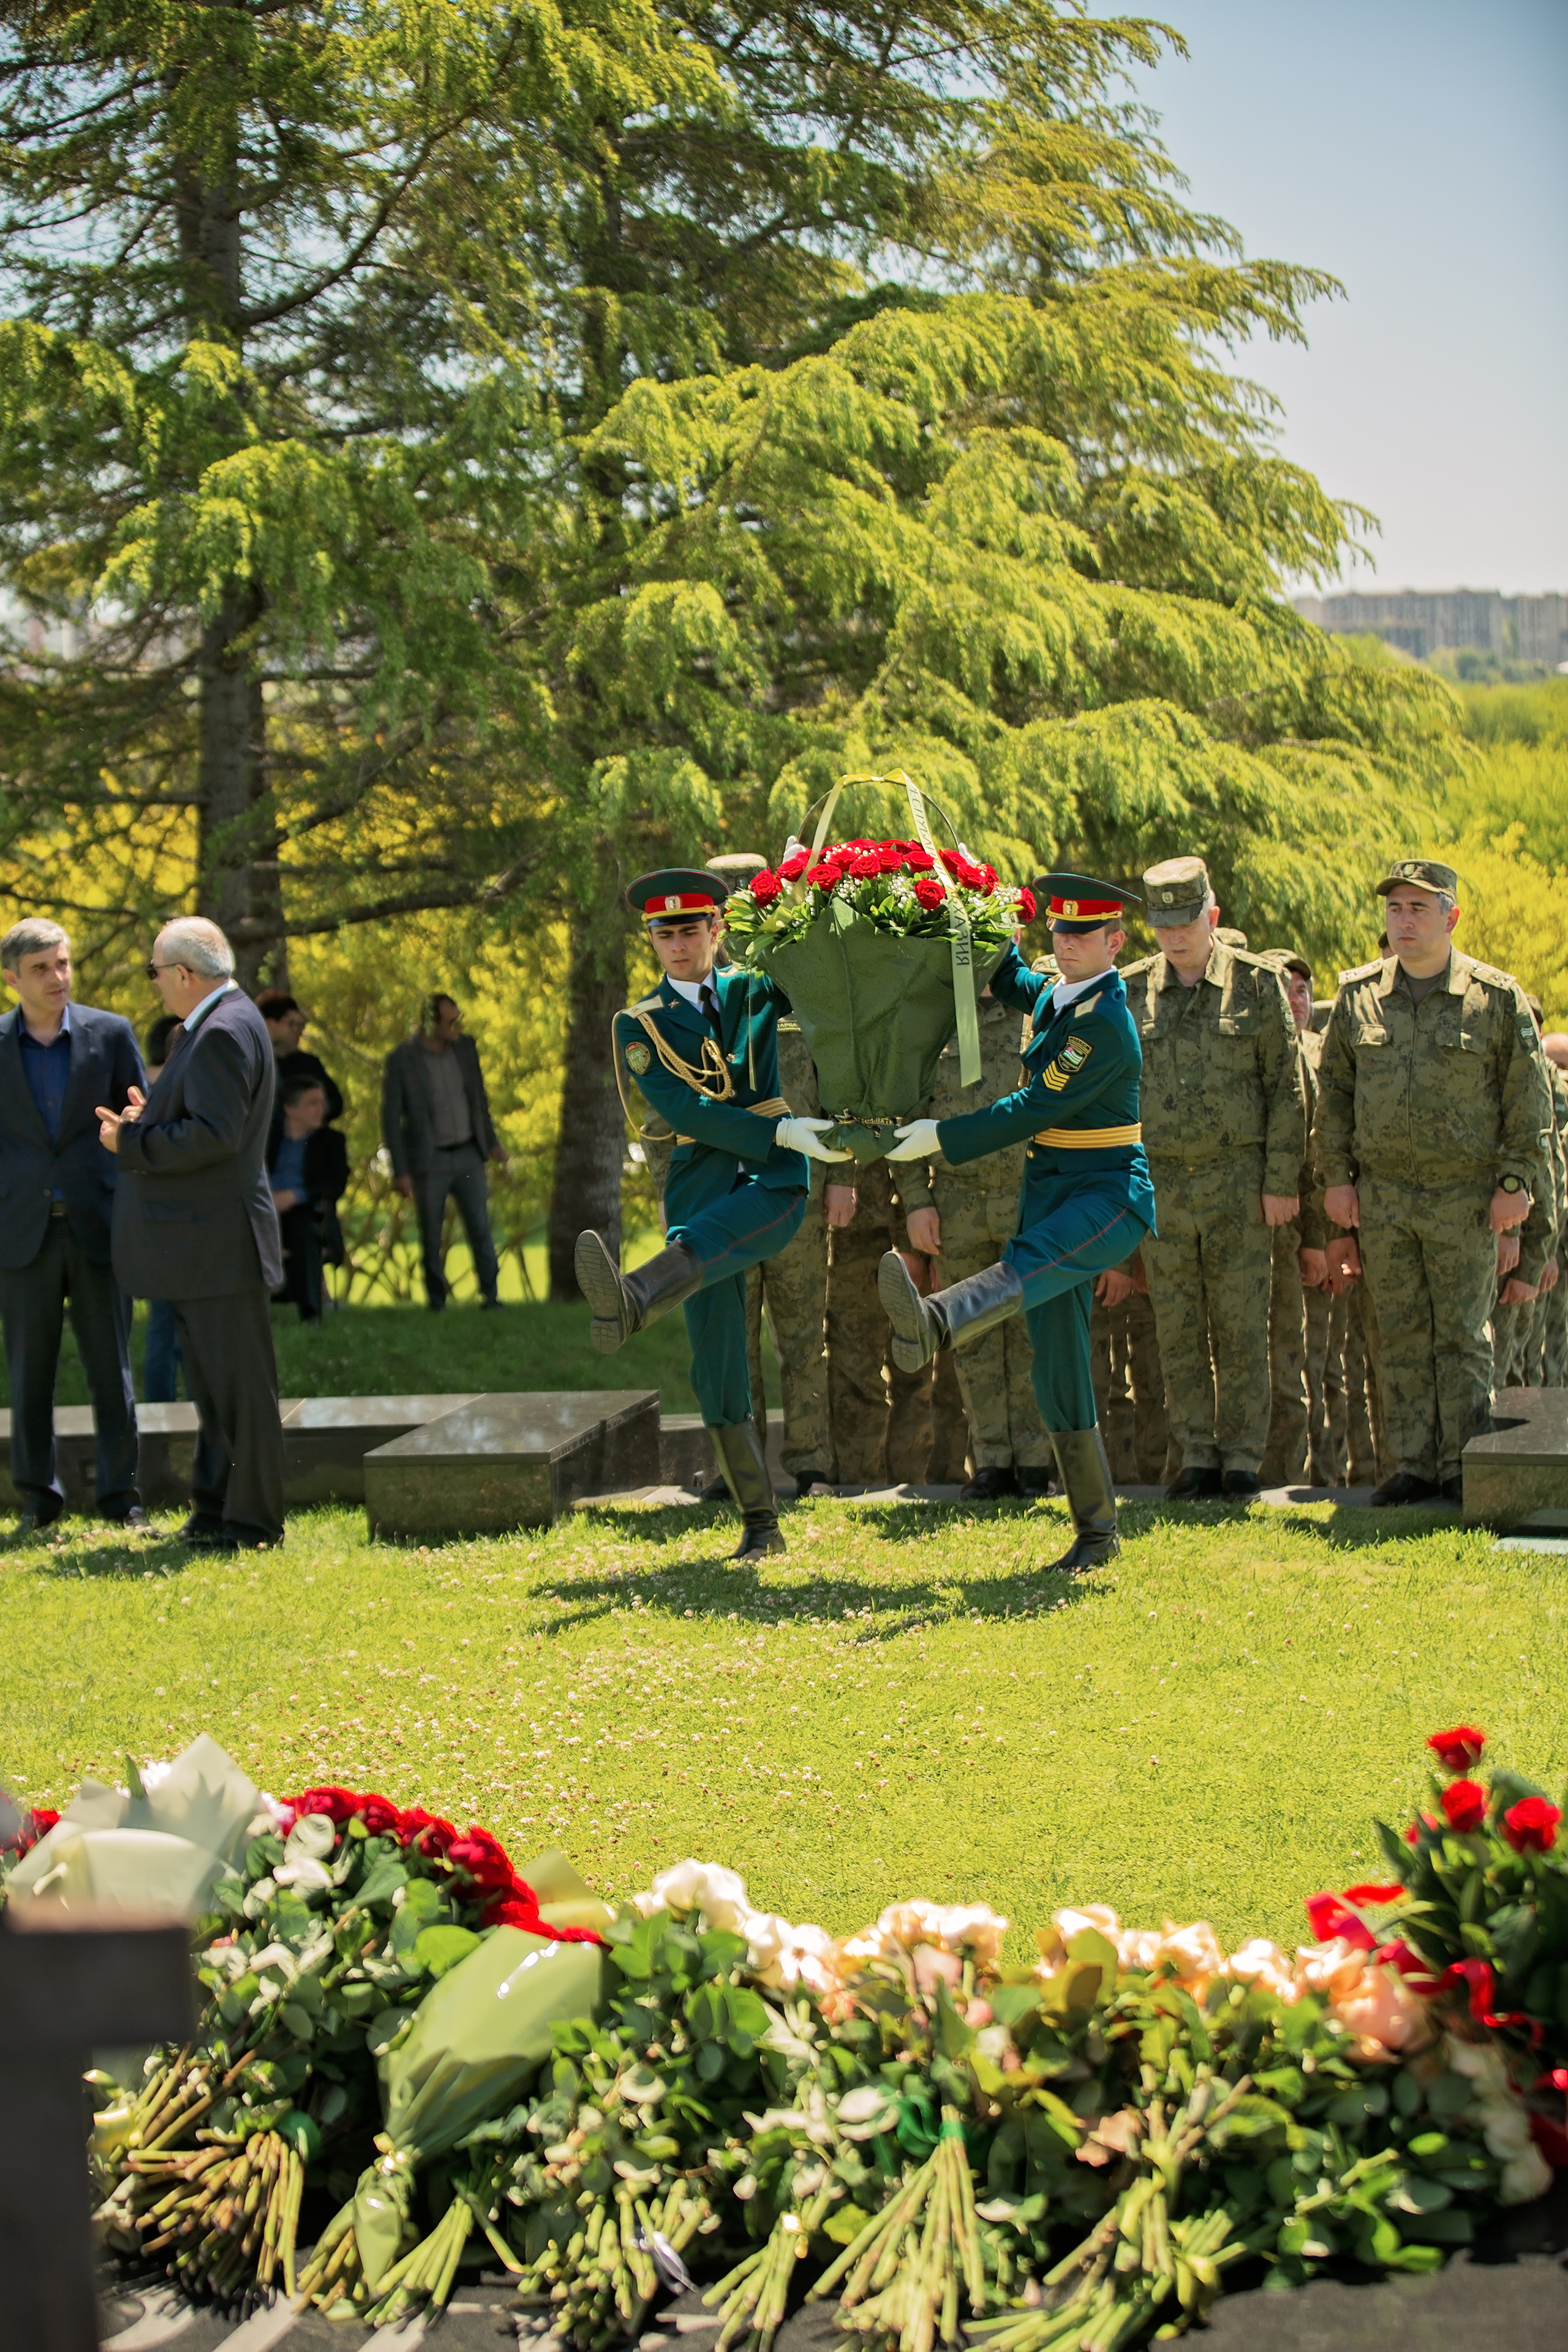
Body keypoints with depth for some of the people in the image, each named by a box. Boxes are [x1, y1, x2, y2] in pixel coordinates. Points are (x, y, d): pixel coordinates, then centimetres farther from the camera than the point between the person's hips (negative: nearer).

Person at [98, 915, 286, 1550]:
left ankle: (253, 1520, 2)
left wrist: (130, 1143, -16)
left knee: (237, 1381, -3)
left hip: (219, 1240, -11)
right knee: (211, 1379, 16)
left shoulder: (225, 1032, -18)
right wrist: (150, 1121, 9)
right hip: (197, 1242, 11)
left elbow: (214, 1135, -24)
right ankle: (215, 1508, 24)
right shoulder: (210, 1026, 16)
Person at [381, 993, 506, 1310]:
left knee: (480, 1228, -2)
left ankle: (490, 1296, 4)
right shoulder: (401, 1060, -11)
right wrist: (400, 1171, -10)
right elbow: (391, 1118, -8)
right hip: (429, 1161, -3)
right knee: (431, 1238, 4)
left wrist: (491, 1141, 13)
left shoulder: (465, 1048, 2)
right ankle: (436, 1304, 14)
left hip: (468, 1156, 3)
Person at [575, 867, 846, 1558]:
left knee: (711, 1236, -38)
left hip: (773, 1185, -1)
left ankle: (630, 1302, -66)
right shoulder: (638, 1025, 9)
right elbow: (683, 1110, -6)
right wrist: (780, 1132, -17)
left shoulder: (755, 990, 14)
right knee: (716, 1367, -4)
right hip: (699, 1184, 1)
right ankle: (760, 1526, 2)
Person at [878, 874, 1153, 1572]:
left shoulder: (1106, 1024, -14)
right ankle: (1096, 1532, 12)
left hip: (1110, 1195, -9)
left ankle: (934, 1324, -72)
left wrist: (942, 1138, -19)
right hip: (1047, 1193, 9)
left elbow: (1033, 1111, -19)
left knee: (1031, 1261, -40)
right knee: (1057, 1375, 5)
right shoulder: (1052, 994, 13)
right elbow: (1004, 976, 36)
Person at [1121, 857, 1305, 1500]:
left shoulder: (1258, 983, 0)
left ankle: (1242, 1458, 9)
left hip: (1239, 1180, -2)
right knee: (1178, 1328, 5)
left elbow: (1286, 1088, 0)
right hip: (1160, 1182, 2)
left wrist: (1281, 1182, -6)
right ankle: (1197, 1455, 13)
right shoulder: (1129, 993, 6)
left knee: (1241, 1326, 1)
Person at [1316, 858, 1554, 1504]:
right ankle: (1410, 1463, 12)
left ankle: (1462, 1466, 8)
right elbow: (1333, 1092, 11)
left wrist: (1515, 1182, -4)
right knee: (1398, 1334, 5)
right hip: (1381, 1195, 3)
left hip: (1466, 1194, -3)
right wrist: (1338, 1177, 6)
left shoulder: (1496, 996, -2)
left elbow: (1527, 1096, 1)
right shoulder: (1358, 994, 6)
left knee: (1463, 1335, 1)